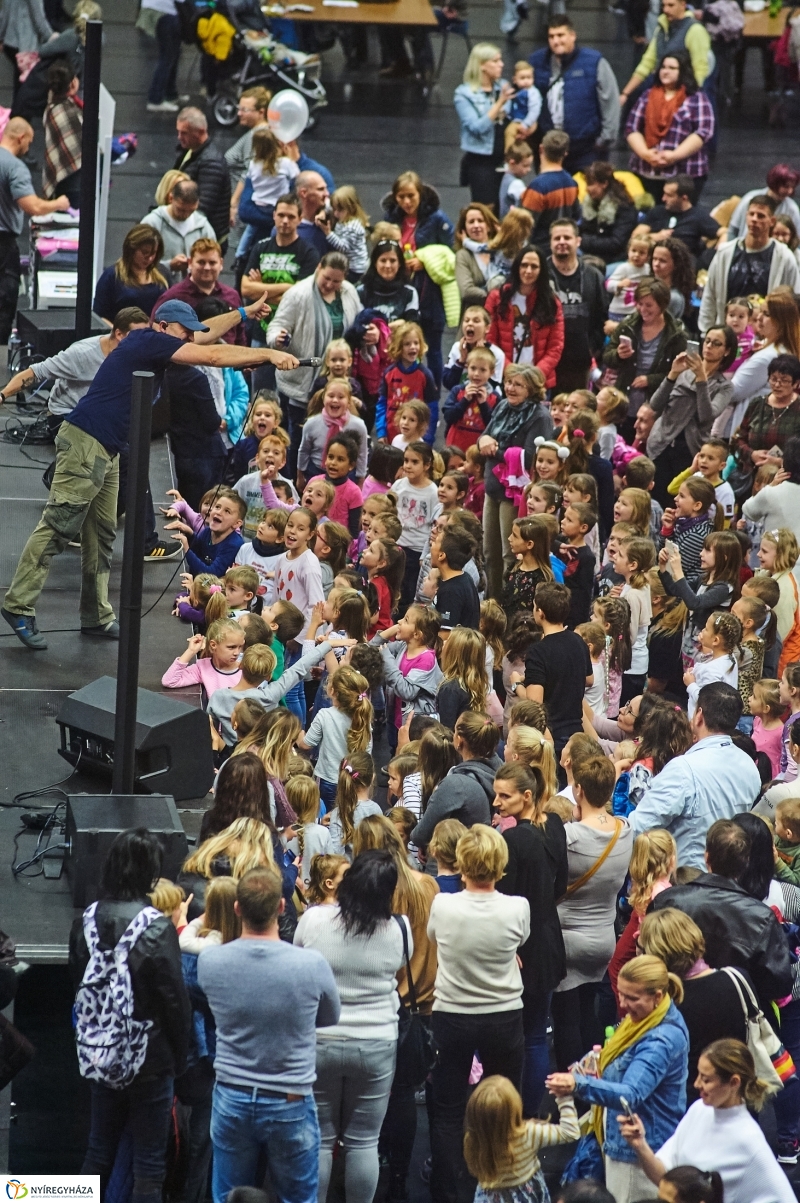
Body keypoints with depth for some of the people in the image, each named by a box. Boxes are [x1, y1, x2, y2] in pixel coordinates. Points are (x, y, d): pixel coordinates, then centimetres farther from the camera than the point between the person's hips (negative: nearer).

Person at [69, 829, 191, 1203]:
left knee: (99, 1152, 18)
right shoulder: (156, 928, -20)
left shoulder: (86, 921, -3)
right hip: (150, 1058, -5)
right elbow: (174, 999, -15)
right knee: (149, 1163, 4)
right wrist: (179, 1057, -2)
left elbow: (78, 983, 8)